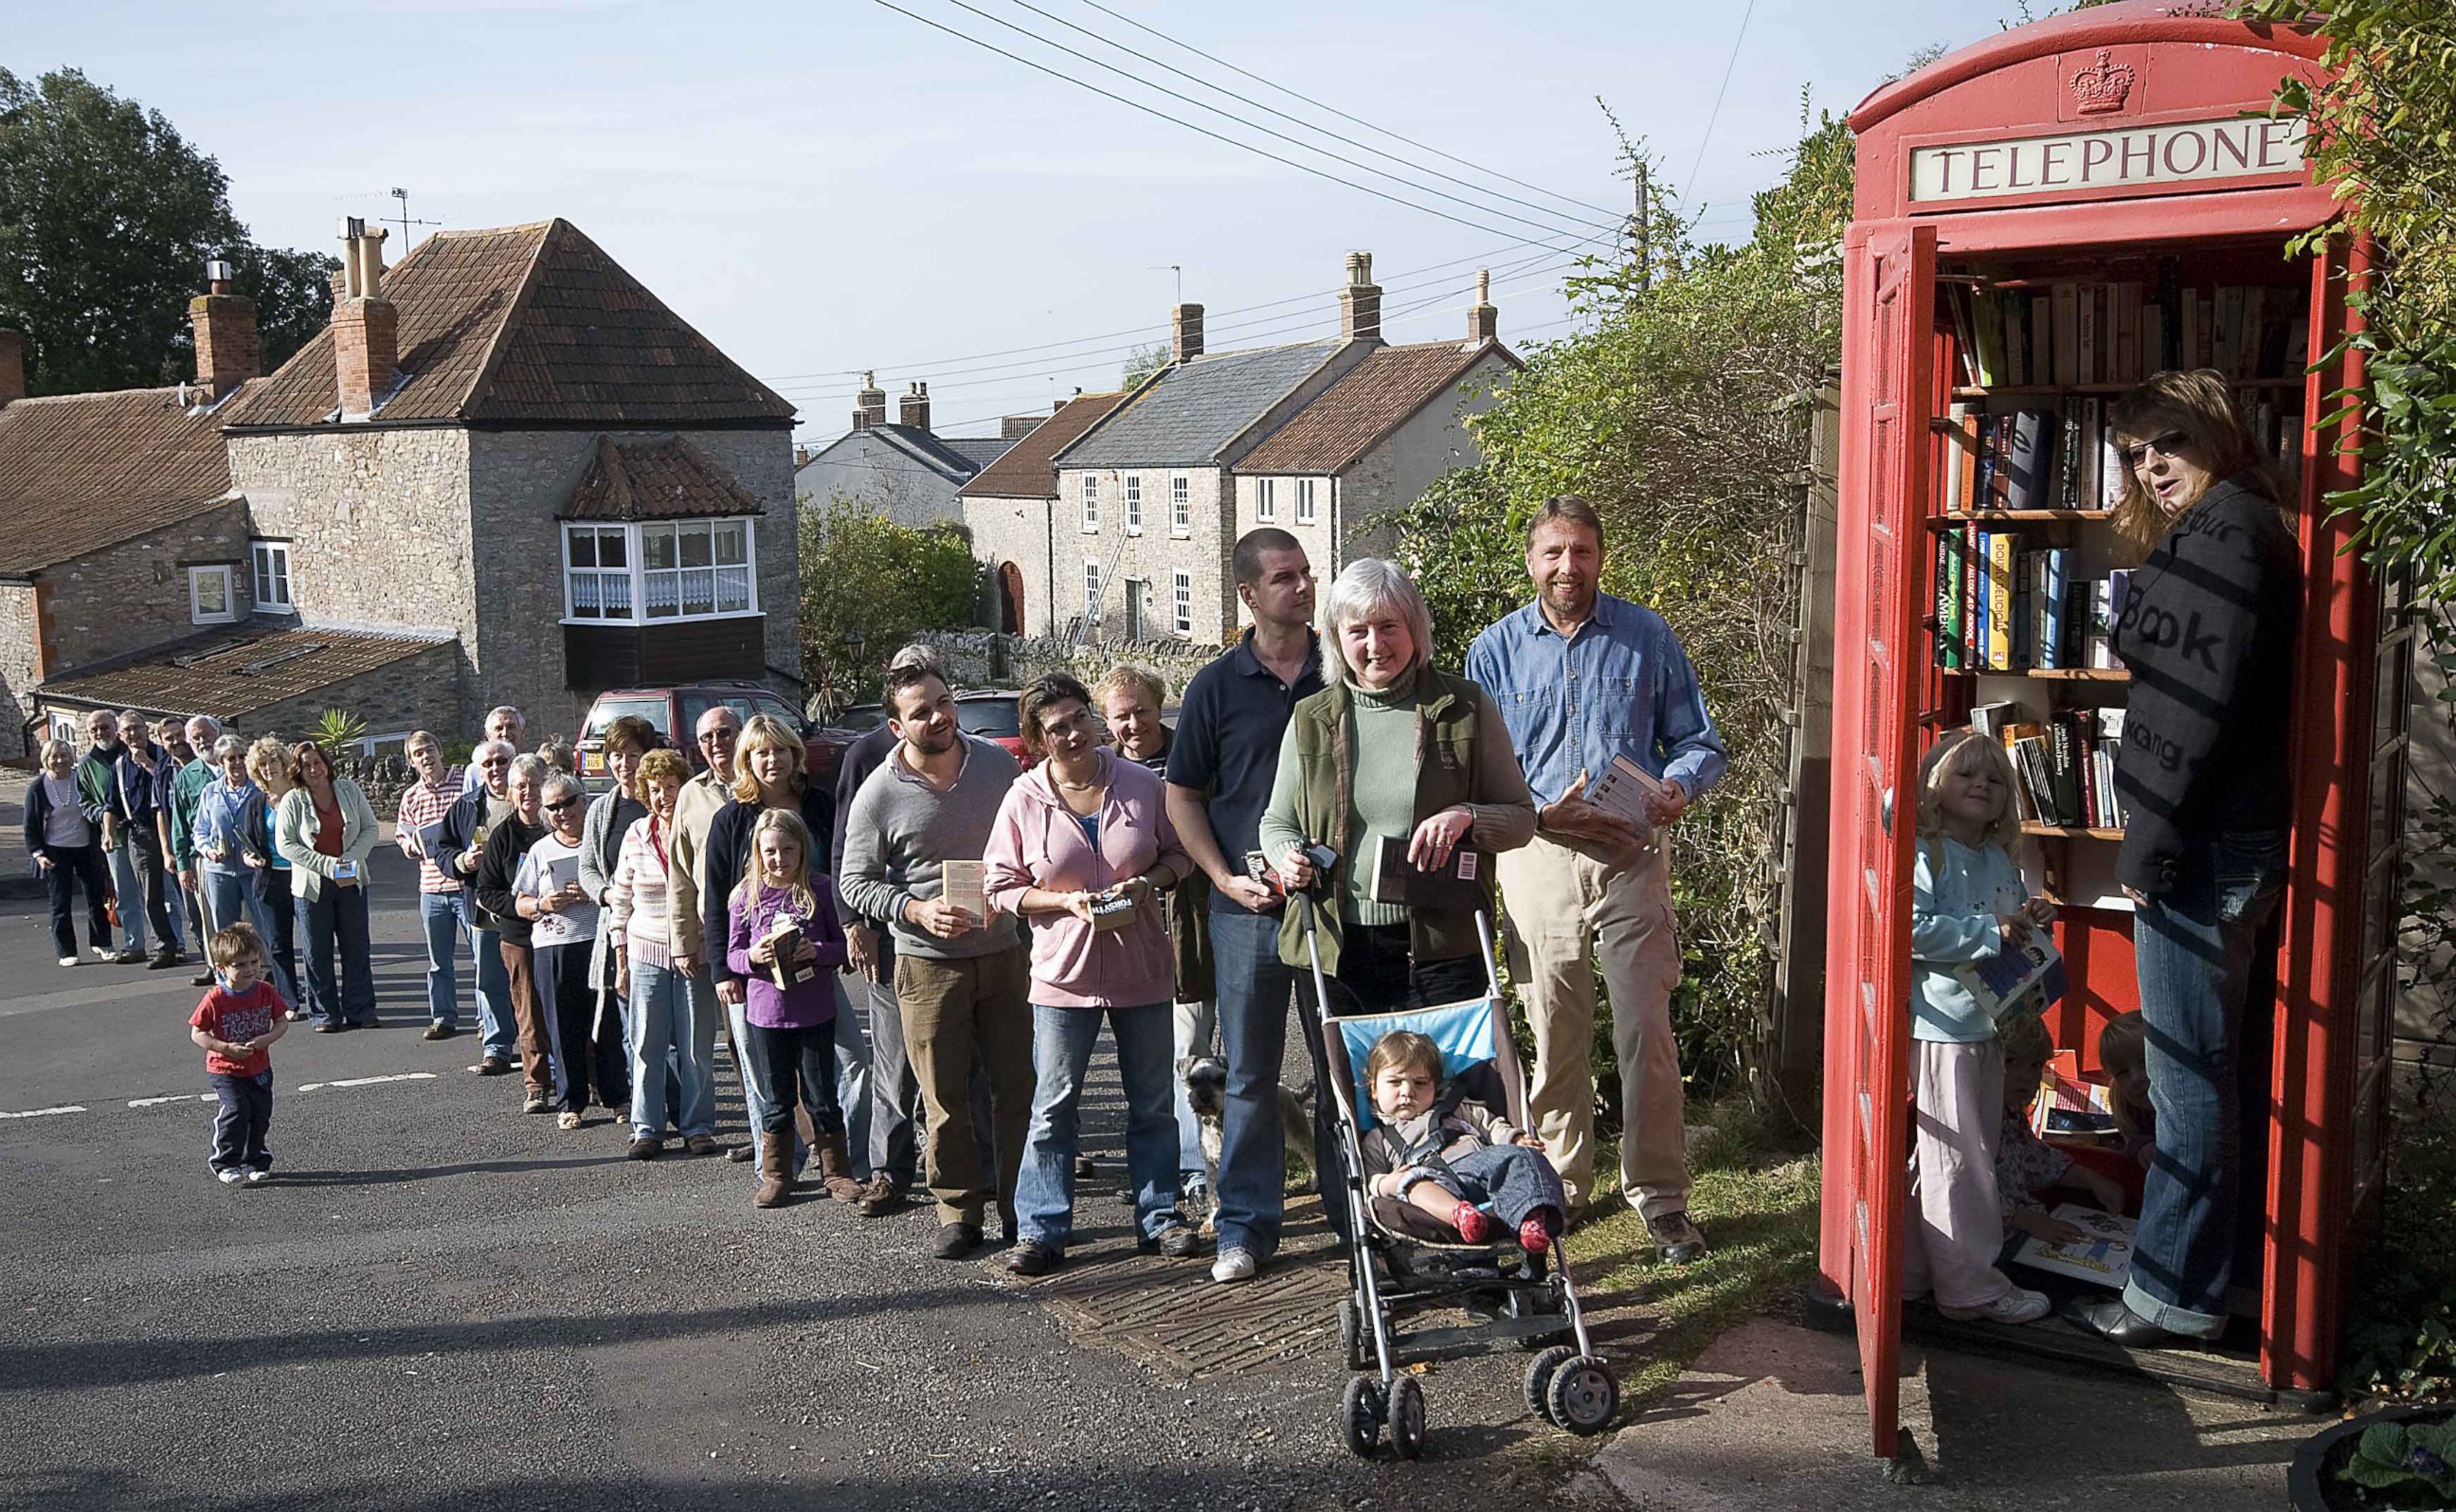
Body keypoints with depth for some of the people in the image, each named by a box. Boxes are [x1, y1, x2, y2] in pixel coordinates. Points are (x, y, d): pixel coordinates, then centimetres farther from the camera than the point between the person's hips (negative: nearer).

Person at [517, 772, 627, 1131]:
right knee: (563, 1028, 2)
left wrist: (594, 894, -11)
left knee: (608, 1024, -2)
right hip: (553, 946, 2)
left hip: (599, 940, -2)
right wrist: (543, 904, -7)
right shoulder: (540, 851, 15)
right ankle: (570, 1102, 10)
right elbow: (520, 904, 15)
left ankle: (617, 1096, 11)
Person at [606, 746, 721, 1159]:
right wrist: (621, 961, 8)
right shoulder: (636, 835, 3)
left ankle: (698, 1125, 13)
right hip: (646, 951, 2)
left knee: (697, 1046, 2)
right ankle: (646, 1128, 12)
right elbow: (620, 900, 10)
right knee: (646, 1045, 3)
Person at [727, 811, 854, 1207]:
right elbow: (732, 954, 4)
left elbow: (843, 946, 0)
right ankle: (775, 1176, 21)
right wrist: (752, 957, -17)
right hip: (765, 1012, 1)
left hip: (815, 1013, -1)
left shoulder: (820, 891, -2)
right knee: (776, 1100, 10)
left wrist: (818, 951, -19)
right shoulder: (745, 896, 2)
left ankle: (835, 1172, 18)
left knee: (821, 1097, 6)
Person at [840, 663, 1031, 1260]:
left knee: (1018, 1085, 5)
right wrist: (918, 911, -16)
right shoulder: (879, 794, -7)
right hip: (927, 962, -2)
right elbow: (855, 882, -1)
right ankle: (958, 1211, 15)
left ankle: (1021, 1205, 17)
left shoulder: (998, 765, 2)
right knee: (945, 1098, 2)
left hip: (1003, 952, 3)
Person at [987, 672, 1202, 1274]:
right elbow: (1001, 886, -1)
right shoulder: (1024, 799, -5)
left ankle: (1160, 1217, 23)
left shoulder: (1140, 783, -3)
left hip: (1142, 967, 2)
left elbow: (1180, 853, 7)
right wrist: (1068, 901, -15)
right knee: (1053, 1106, 3)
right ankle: (1041, 1230, 12)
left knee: (1153, 1103, 11)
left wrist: (1147, 883, -12)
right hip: (1064, 971, -1)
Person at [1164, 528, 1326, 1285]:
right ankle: (1245, 1224, 15)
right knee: (1249, 1074, 6)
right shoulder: (1217, 685, 2)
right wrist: (1226, 877, -7)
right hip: (1248, 906, -1)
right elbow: (1183, 796, 5)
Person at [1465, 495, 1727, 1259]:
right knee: (1554, 1039, 8)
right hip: (1538, 860, 1)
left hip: (1630, 859, -1)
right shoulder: (1495, 649, 5)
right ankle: (1561, 1186, 24)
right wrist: (1541, 810, -14)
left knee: (1647, 1033, -3)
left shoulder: (1648, 637, 4)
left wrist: (1677, 787, -14)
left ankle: (1659, 1195, 10)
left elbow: (1700, 742, 8)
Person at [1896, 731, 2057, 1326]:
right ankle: (1969, 1284, 4)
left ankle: (1917, 1269, 25)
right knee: (1957, 1157, -4)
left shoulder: (2001, 860, 13)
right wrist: (1993, 933, -24)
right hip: (1941, 1026, -9)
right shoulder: (1924, 854, -13)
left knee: (1965, 1152, 15)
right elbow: (1913, 928, -26)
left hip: (1988, 1026, 9)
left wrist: (2031, 919, 4)